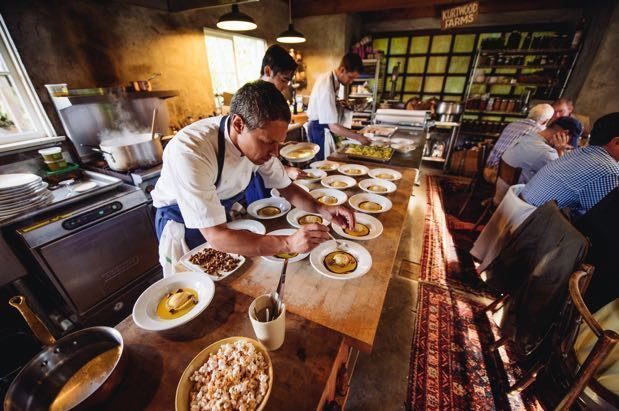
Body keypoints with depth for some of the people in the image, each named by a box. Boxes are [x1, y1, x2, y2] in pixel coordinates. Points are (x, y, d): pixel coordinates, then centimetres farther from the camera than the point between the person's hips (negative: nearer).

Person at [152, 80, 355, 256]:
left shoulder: (260, 139, -20)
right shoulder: (189, 151, -39)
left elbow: (286, 188, -8)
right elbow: (215, 236, -39)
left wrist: (322, 209, -25)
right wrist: (288, 243, -47)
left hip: (225, 212, 5)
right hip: (181, 221, -4)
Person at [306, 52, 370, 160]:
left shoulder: (331, 78, 0)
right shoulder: (327, 87, -28)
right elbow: (333, 126, -31)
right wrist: (358, 137, -24)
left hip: (323, 125, 9)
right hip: (320, 129, -9)